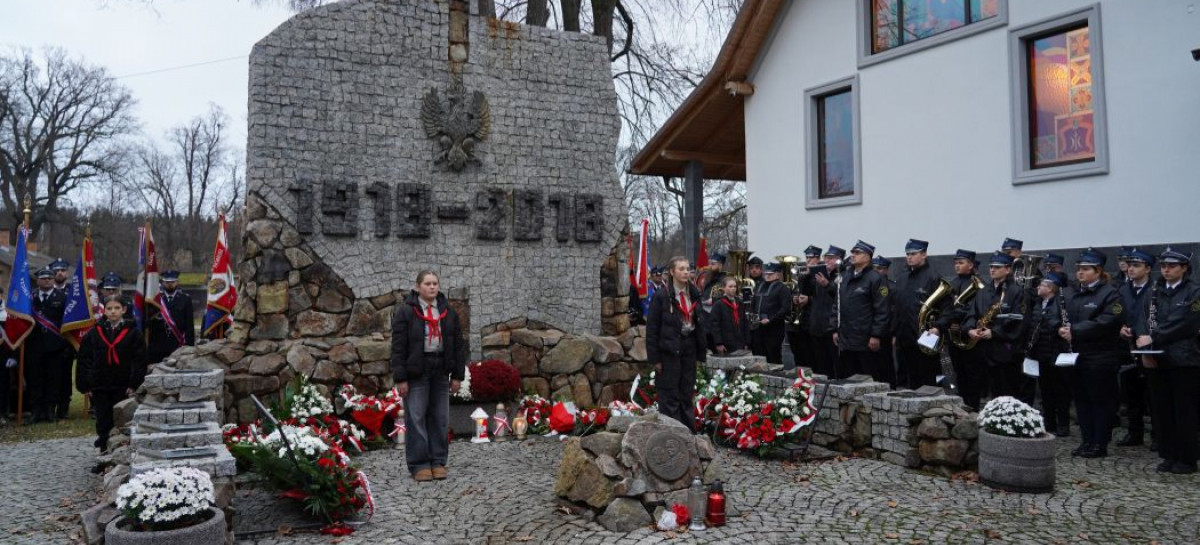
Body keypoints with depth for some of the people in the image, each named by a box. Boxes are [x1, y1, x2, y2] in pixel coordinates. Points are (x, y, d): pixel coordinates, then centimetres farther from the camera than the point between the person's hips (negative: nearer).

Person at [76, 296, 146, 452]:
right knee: (103, 420, 6)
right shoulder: (94, 333, 4)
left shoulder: (132, 333, -2)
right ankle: (104, 449, 19)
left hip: (123, 387, -2)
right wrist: (84, 385, 0)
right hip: (99, 387, 2)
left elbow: (139, 361, -4)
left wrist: (134, 384, -10)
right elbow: (84, 360, 5)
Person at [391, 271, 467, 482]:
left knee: (440, 418, 6)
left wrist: (457, 375, 5)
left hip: (440, 373, 4)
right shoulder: (405, 311, -3)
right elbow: (398, 346, -6)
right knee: (416, 418, -2)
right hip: (416, 373, -4)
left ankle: (438, 462, 16)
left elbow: (458, 344, 10)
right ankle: (419, 465, 6)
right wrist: (400, 378, -11)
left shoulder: (448, 312, 9)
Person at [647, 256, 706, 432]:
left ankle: (689, 430, 20)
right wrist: (655, 357, -10)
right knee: (669, 395, 0)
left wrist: (701, 352, 7)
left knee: (687, 393, 12)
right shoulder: (661, 297, -7)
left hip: (689, 347, 5)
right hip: (670, 350, -5)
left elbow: (699, 324, 13)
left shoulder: (694, 294, 10)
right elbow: (652, 328, -7)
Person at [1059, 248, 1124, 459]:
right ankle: (1087, 441, 20)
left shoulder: (1110, 293, -9)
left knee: (1101, 400, 1)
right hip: (1077, 355, 7)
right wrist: (1063, 329, -6)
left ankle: (1100, 445, 9)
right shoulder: (1074, 296, 15)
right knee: (1082, 399, 11)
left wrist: (1075, 331, -23)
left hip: (1101, 358, -7)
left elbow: (1107, 322, -21)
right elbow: (1066, 319, 18)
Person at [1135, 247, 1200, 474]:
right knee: (1162, 410, 7)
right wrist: (1145, 349, -10)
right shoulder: (1154, 292, 12)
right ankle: (1168, 455, 17)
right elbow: (1143, 321, 4)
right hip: (1156, 360, 4)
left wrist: (1153, 338, -16)